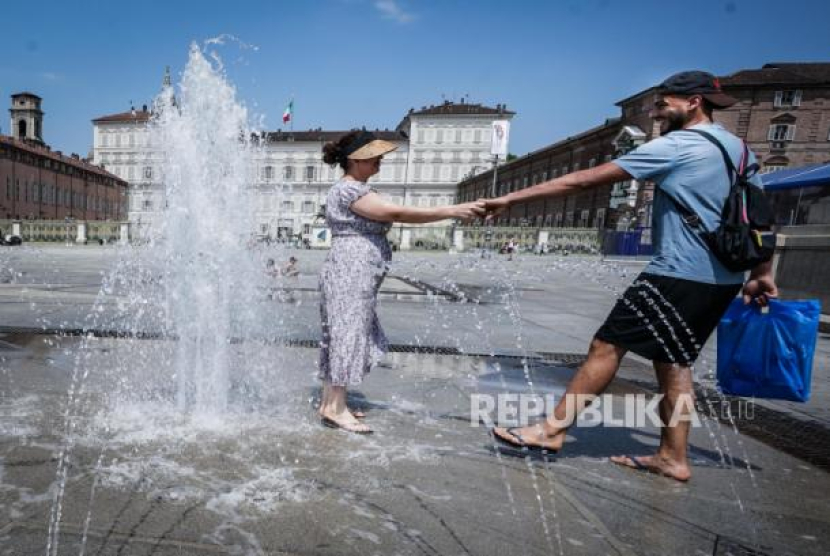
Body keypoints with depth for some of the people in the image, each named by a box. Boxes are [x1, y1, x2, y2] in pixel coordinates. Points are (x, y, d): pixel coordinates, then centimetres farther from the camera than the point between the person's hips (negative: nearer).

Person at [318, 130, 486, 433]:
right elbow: (396, 213, -23)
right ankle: (335, 408, 0)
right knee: (347, 334, -7)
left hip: (353, 275, 11)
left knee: (341, 336, 12)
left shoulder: (354, 189, 21)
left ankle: (330, 401, 20)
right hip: (350, 274, -11)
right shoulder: (349, 189, -14)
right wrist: (452, 211, -23)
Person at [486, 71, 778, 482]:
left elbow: (585, 180, -13)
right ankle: (672, 458, 19)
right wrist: (761, 273, 24)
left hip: (679, 275, -9)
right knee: (673, 361, 14)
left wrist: (512, 198, -12)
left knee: (606, 346, -7)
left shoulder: (674, 146, -9)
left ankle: (552, 429, -2)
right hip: (722, 279, 9)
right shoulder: (738, 148, 17)